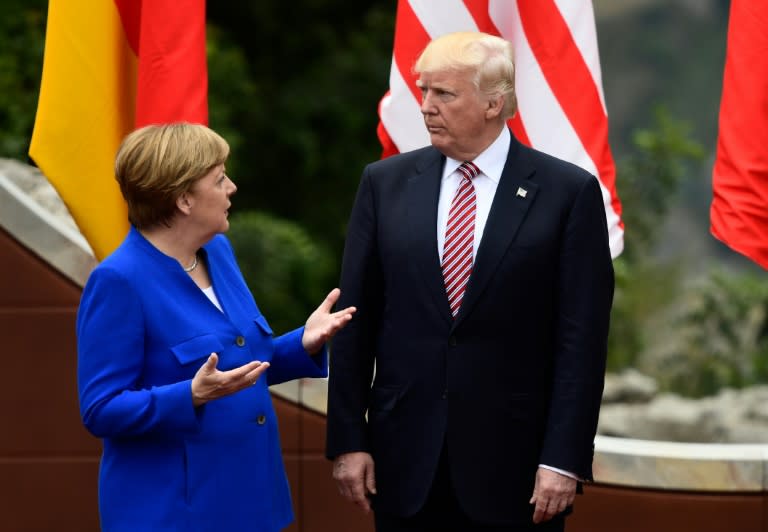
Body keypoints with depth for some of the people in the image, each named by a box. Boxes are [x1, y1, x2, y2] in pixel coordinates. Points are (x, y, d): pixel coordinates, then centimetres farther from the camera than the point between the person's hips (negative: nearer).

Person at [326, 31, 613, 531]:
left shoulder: (569, 192, -3)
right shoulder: (386, 183, 5)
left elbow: (581, 338, -6)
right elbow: (355, 321, 6)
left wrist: (563, 460, -10)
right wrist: (348, 441, 0)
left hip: (513, 460, -2)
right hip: (406, 460, 2)